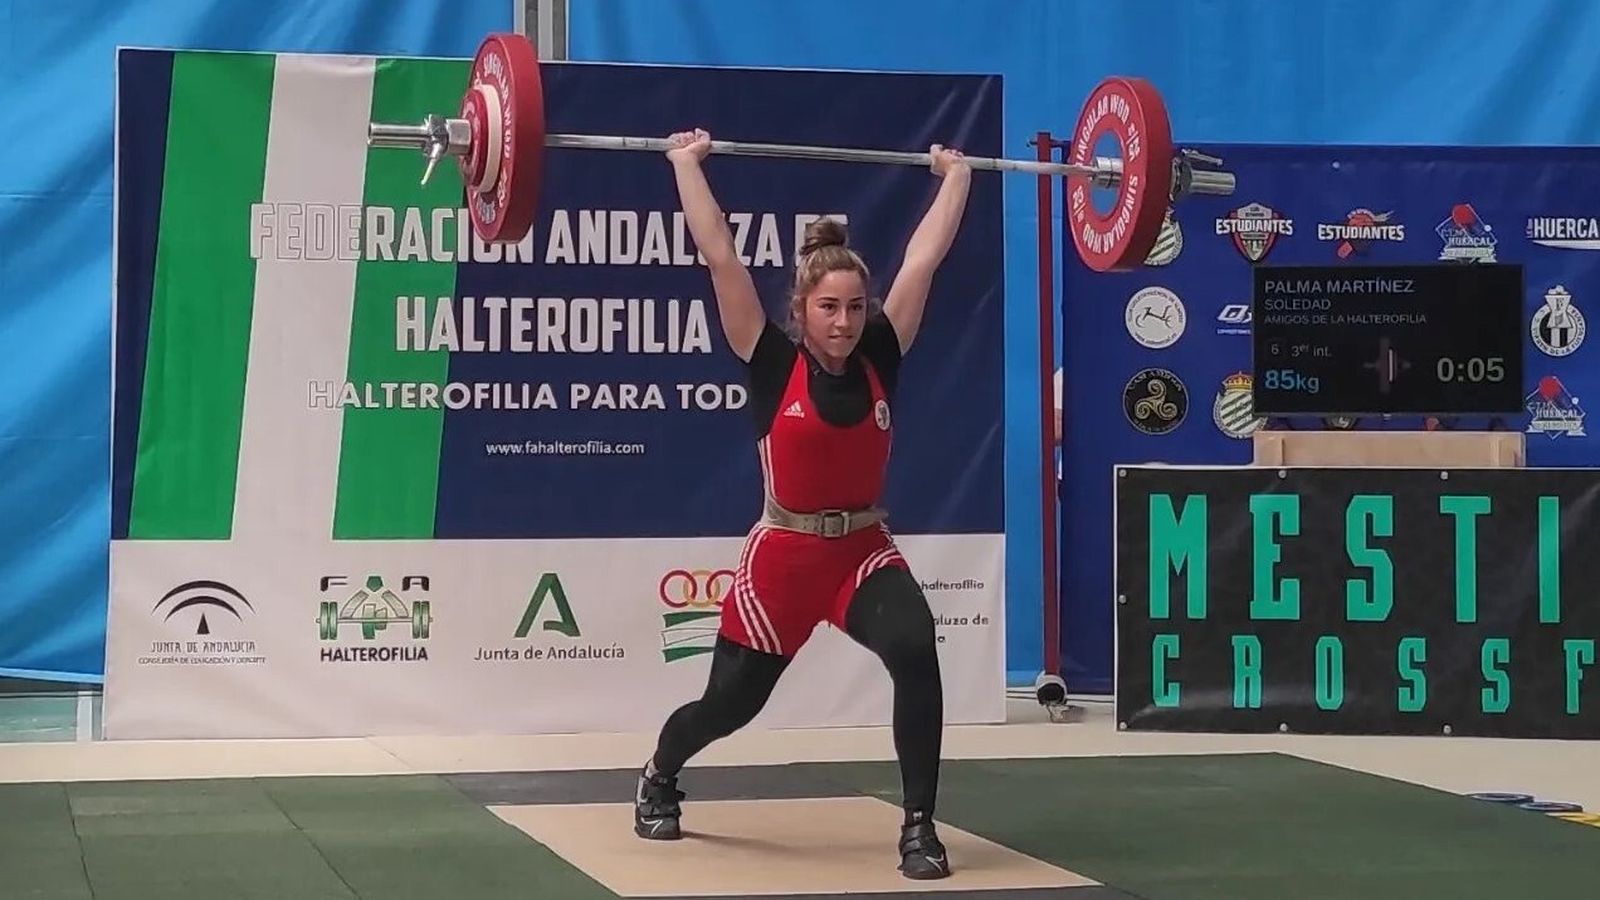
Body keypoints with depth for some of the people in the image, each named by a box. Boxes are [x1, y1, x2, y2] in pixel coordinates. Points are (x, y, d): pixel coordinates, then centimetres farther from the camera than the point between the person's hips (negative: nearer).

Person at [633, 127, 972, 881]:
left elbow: (924, 258, 4)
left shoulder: (880, 359, -2)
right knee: (732, 699, 10)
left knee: (916, 655, -26)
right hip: (784, 555, -2)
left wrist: (955, 177, 9)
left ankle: (919, 827, -16)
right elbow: (720, 256, -12)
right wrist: (687, 163, -9)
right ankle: (658, 781, 44)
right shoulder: (773, 363, -10)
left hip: (865, 549, 2)